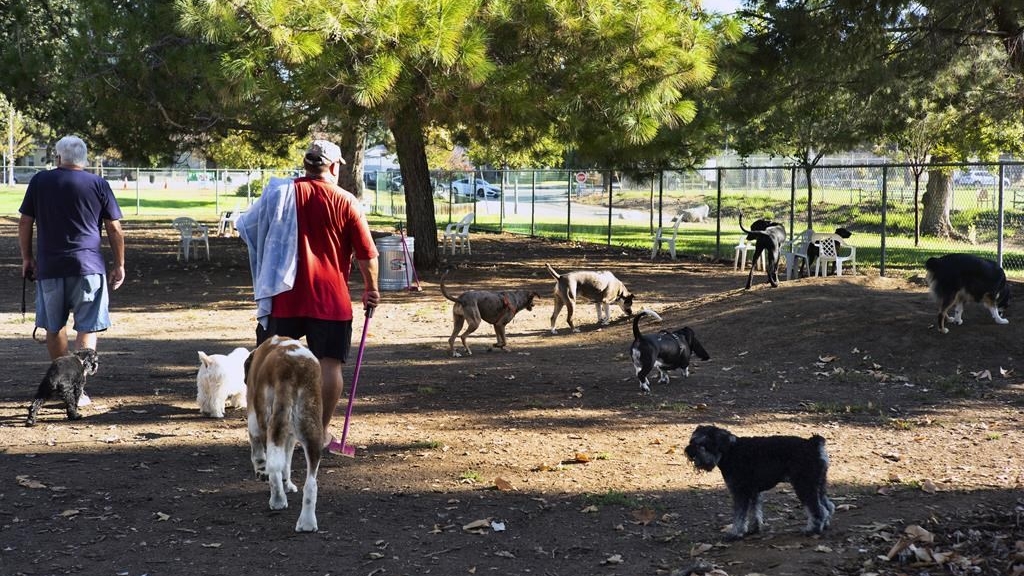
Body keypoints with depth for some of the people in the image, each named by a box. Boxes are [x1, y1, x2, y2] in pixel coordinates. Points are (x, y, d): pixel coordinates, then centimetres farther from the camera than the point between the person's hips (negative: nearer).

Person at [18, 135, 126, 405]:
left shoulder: (40, 181, 4)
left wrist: (27, 258, 17)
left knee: (54, 328, 15)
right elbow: (115, 229, 1)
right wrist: (119, 265, 9)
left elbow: (25, 224, 6)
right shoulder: (98, 185, 1)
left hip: (49, 267, 2)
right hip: (88, 266, -2)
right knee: (87, 329, 3)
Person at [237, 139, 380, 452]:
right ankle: (322, 432, 9)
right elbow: (367, 254, -2)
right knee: (330, 363, 5)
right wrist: (371, 289, 12)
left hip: (284, 295, 2)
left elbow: (245, 226, 10)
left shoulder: (281, 193, 1)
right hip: (331, 298, -2)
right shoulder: (345, 202, -4)